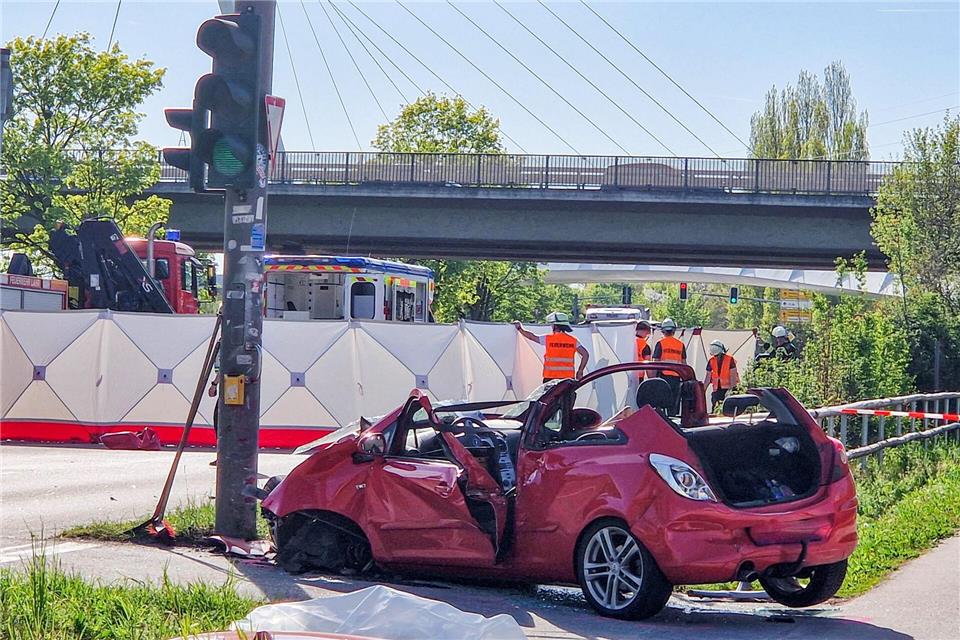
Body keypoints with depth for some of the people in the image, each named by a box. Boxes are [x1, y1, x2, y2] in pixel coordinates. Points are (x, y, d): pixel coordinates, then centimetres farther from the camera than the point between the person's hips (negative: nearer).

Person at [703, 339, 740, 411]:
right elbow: (708, 377, 8)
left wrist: (731, 389, -17)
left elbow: (733, 375, -11)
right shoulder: (711, 361, 4)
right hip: (717, 389, 4)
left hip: (728, 388, -4)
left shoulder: (730, 359, -9)